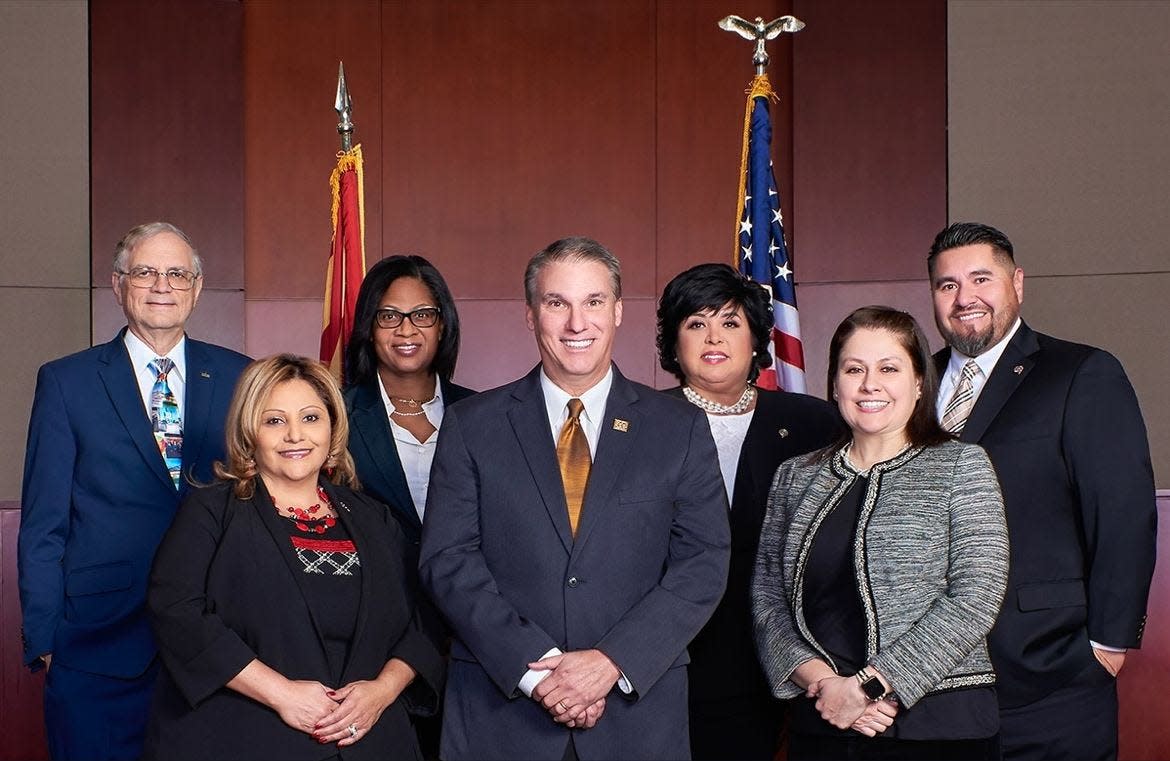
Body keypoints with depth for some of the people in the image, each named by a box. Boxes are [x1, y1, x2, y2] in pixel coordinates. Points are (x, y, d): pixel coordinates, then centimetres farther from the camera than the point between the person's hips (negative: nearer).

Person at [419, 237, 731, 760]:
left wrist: (612, 662, -14)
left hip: (637, 712, 1)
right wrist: (535, 667, -15)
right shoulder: (472, 425, 2)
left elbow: (703, 564, -3)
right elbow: (447, 559, -4)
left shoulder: (681, 429, 3)